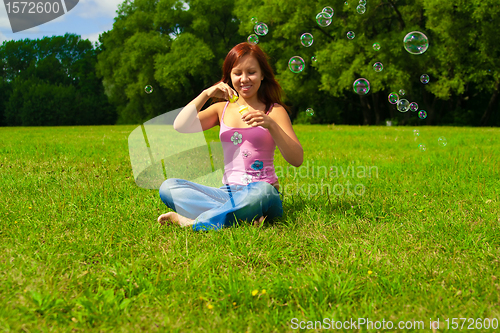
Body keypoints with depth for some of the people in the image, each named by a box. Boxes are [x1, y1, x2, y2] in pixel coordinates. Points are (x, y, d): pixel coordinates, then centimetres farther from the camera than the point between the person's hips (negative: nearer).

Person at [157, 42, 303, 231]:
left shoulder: (274, 111, 5)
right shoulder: (222, 109, 16)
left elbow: (297, 160, -7)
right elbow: (180, 127, 2)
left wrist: (271, 124, -19)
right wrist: (206, 94, -4)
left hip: (261, 190, -4)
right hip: (227, 192, 4)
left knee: (261, 192, -41)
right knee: (168, 187, -17)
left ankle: (193, 222, -25)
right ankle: (244, 216, -28)